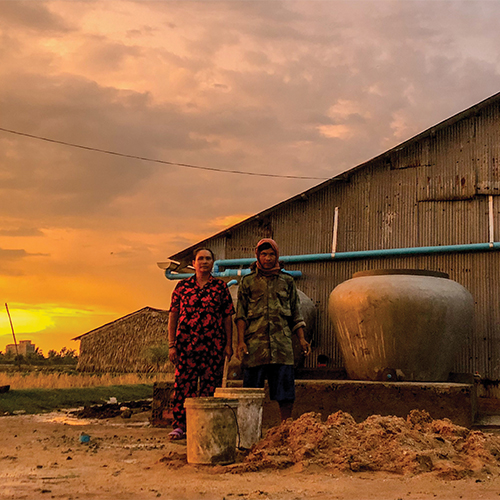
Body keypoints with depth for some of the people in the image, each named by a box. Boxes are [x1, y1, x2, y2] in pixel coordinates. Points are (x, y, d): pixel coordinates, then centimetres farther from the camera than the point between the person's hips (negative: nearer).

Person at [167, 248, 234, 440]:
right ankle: (180, 425, 3)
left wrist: (229, 344, 3)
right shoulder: (182, 286, 7)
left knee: (210, 385, 2)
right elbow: (173, 315, 6)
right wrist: (171, 344, 0)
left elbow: (227, 317, 8)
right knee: (183, 383, -3)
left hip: (214, 345, 1)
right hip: (186, 343, 0)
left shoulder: (220, 287, 8)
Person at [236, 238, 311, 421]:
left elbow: (295, 314, 16)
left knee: (286, 392, -1)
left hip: (281, 344, 1)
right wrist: (241, 341, -8)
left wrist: (301, 338, 5)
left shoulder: (287, 281, 15)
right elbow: (241, 315, 3)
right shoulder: (248, 281, 9)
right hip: (255, 343, -1)